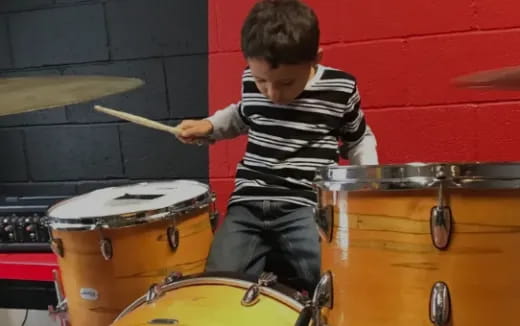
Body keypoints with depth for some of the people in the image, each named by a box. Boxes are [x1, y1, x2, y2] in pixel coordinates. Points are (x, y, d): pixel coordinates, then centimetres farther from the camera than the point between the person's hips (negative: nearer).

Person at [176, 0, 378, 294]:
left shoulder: (341, 89, -4)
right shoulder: (251, 82, 4)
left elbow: (359, 140, 14)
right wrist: (208, 126, 10)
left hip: (307, 204, -2)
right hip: (248, 202, 3)